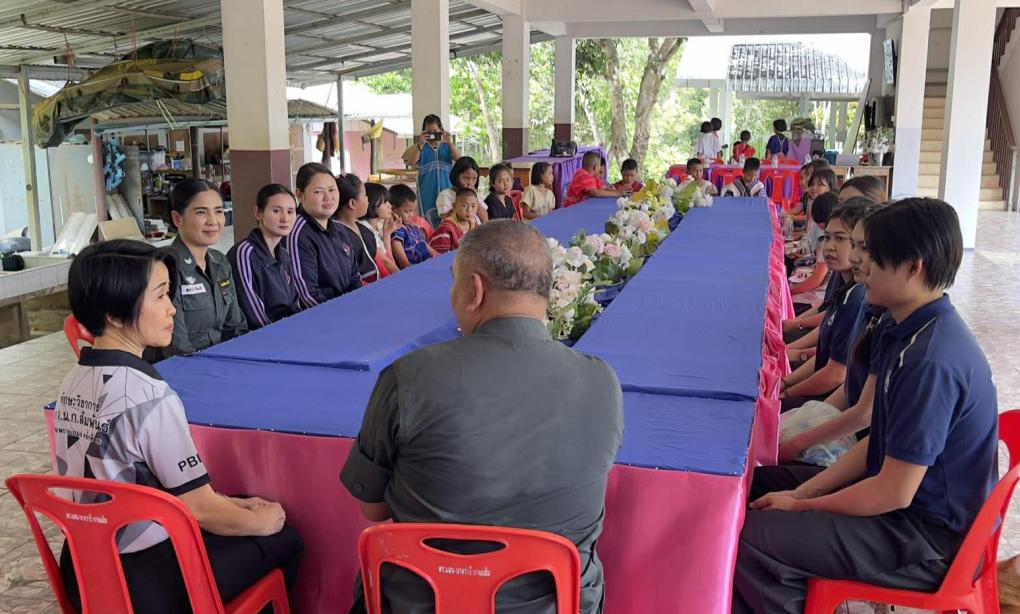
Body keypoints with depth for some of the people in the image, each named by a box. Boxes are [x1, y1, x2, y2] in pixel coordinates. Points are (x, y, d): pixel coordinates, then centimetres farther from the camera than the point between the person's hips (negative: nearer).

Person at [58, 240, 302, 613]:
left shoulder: (73, 383, 1)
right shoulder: (148, 396, -25)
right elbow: (200, 509, -18)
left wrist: (235, 503, 10)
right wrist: (262, 521, 1)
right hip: (147, 583, -8)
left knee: (240, 511, 26)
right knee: (284, 539, 10)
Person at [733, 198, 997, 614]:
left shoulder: (931, 360, -29)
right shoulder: (907, 330, 2)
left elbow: (894, 494, -25)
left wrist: (800, 506, -11)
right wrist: (803, 492, 1)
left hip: (929, 536, -10)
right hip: (904, 488, 10)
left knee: (749, 538, -22)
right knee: (759, 483, 15)